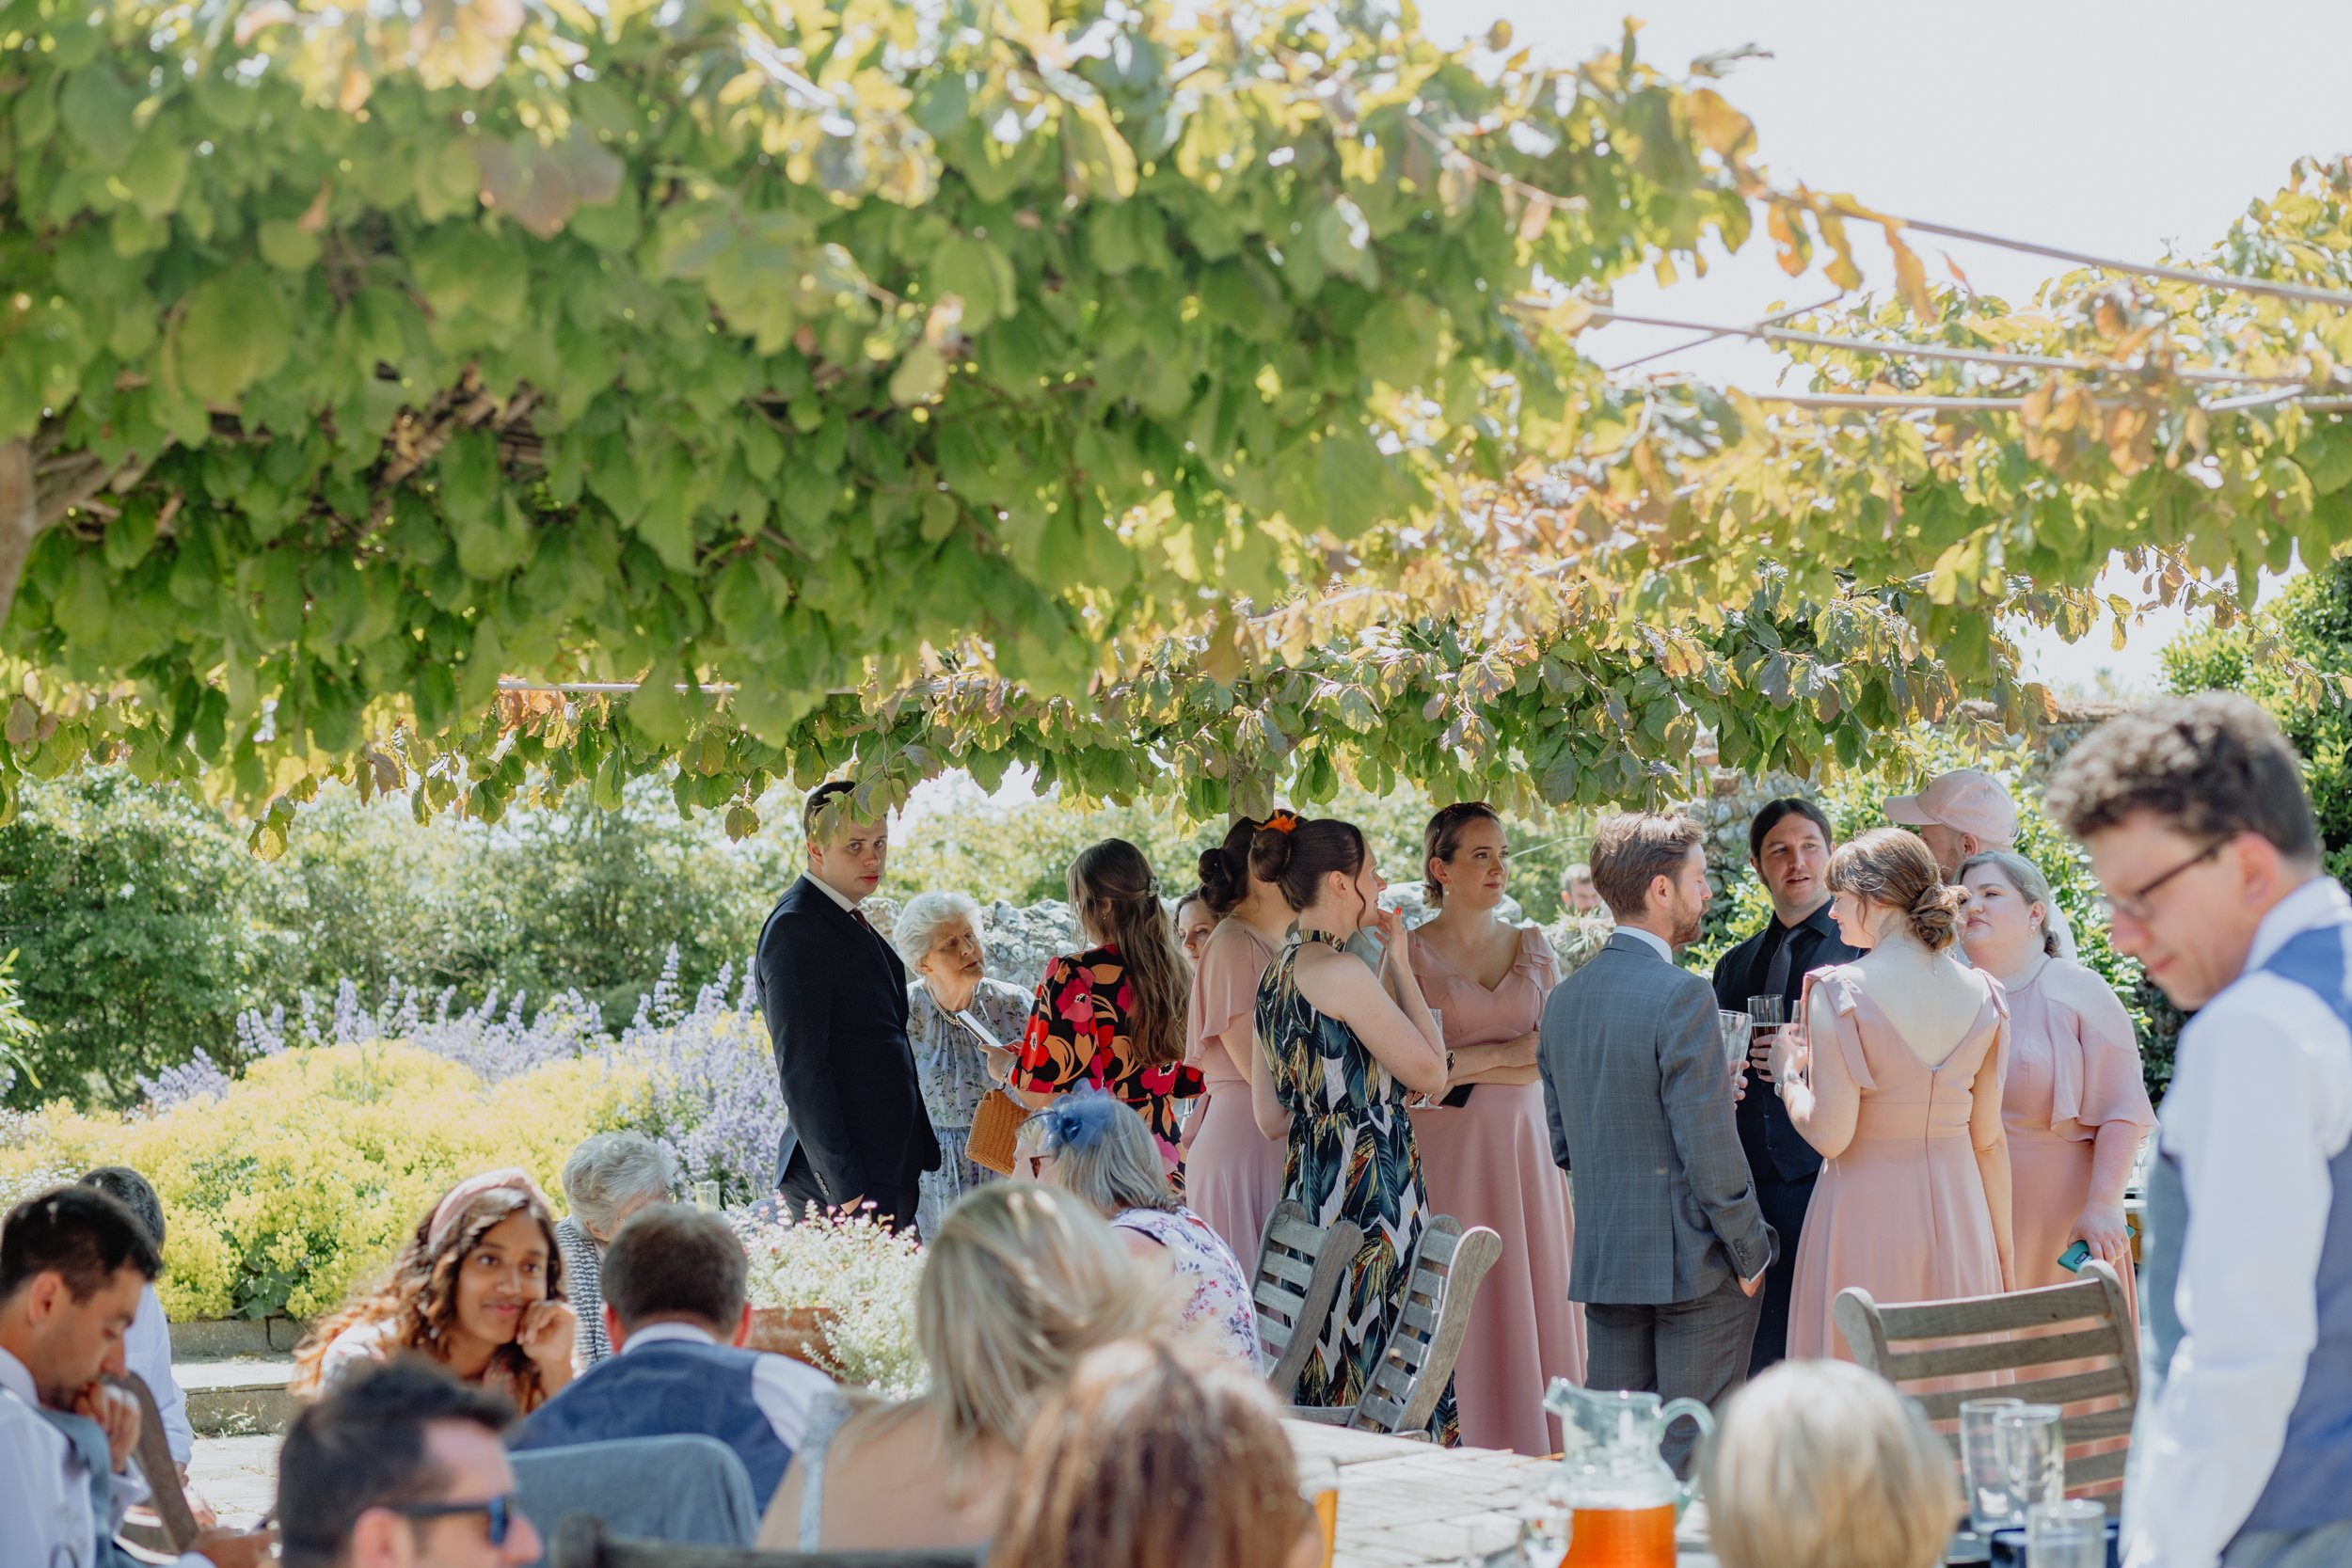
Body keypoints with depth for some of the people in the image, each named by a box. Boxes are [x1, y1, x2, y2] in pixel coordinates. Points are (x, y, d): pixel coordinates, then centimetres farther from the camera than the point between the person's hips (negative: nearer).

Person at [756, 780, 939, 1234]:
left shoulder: (849, 922, 18)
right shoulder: (795, 928, -12)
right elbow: (801, 1069, -16)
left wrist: (917, 1156, 17)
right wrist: (845, 1187, -19)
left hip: (889, 1171, 9)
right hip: (846, 1178, -9)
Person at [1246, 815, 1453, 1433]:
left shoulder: (1277, 975, 12)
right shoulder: (1341, 971, -14)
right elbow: (1430, 1071, -10)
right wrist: (1400, 963, -3)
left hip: (1307, 1187, 9)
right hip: (1370, 1189, -9)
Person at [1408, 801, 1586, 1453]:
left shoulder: (1532, 946, 11)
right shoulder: (1408, 952, 0)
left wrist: (1464, 1066, -8)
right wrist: (1509, 1053, -9)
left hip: (1526, 1142, 4)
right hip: (1449, 1148, -4)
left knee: (1538, 1302, 1)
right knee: (1464, 1309, -5)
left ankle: (1541, 1450, 4)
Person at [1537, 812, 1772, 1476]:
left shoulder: (1565, 997, 8)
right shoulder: (1682, 995, -15)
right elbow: (1708, 1145, -17)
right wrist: (1750, 1252, -8)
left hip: (1602, 1262, 7)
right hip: (1694, 1263, -7)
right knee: (1695, 1463, -1)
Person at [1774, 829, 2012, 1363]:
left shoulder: (1839, 990, -11)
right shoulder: (1980, 993, 4)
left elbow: (1831, 1134, -14)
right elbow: (1989, 1139, 7)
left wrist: (1788, 1075, 5)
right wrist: (2003, 1251, 16)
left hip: (1868, 1215, -5)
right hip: (1958, 1214, 5)